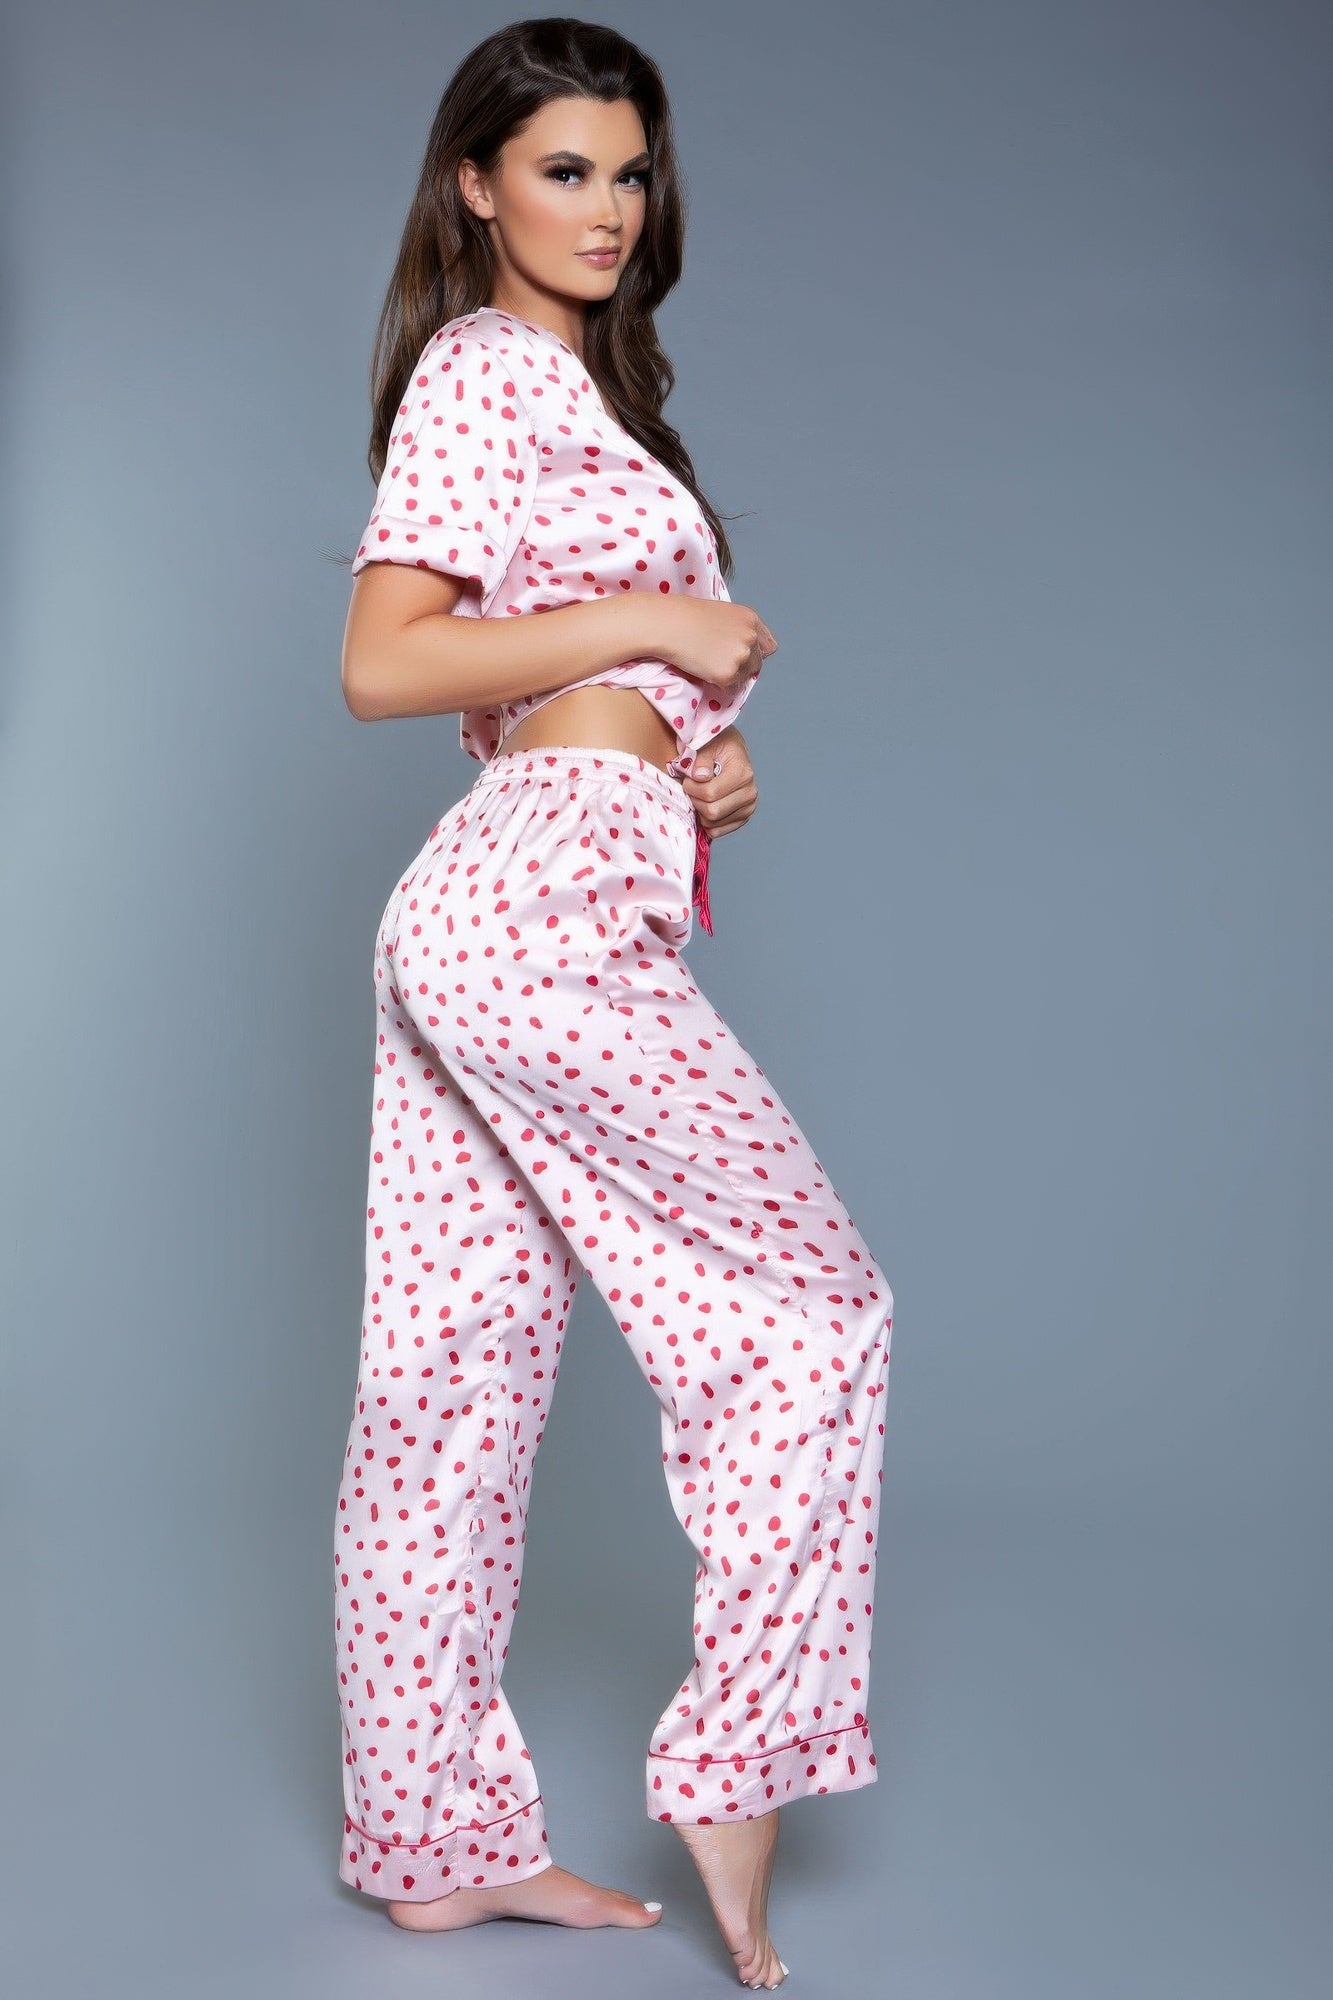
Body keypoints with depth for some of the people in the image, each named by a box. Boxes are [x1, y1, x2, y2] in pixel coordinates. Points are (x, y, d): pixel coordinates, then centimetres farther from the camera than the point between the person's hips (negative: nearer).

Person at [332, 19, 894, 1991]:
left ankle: (439, 1835, 17)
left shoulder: (579, 377, 26)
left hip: (482, 914, 9)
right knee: (803, 1303, -3)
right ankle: (738, 1771, 3)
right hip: (546, 893, -9)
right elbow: (383, 663, -13)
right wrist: (652, 629, -10)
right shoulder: (482, 366, -3)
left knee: (457, 1374, 8)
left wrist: (695, 746, 8)